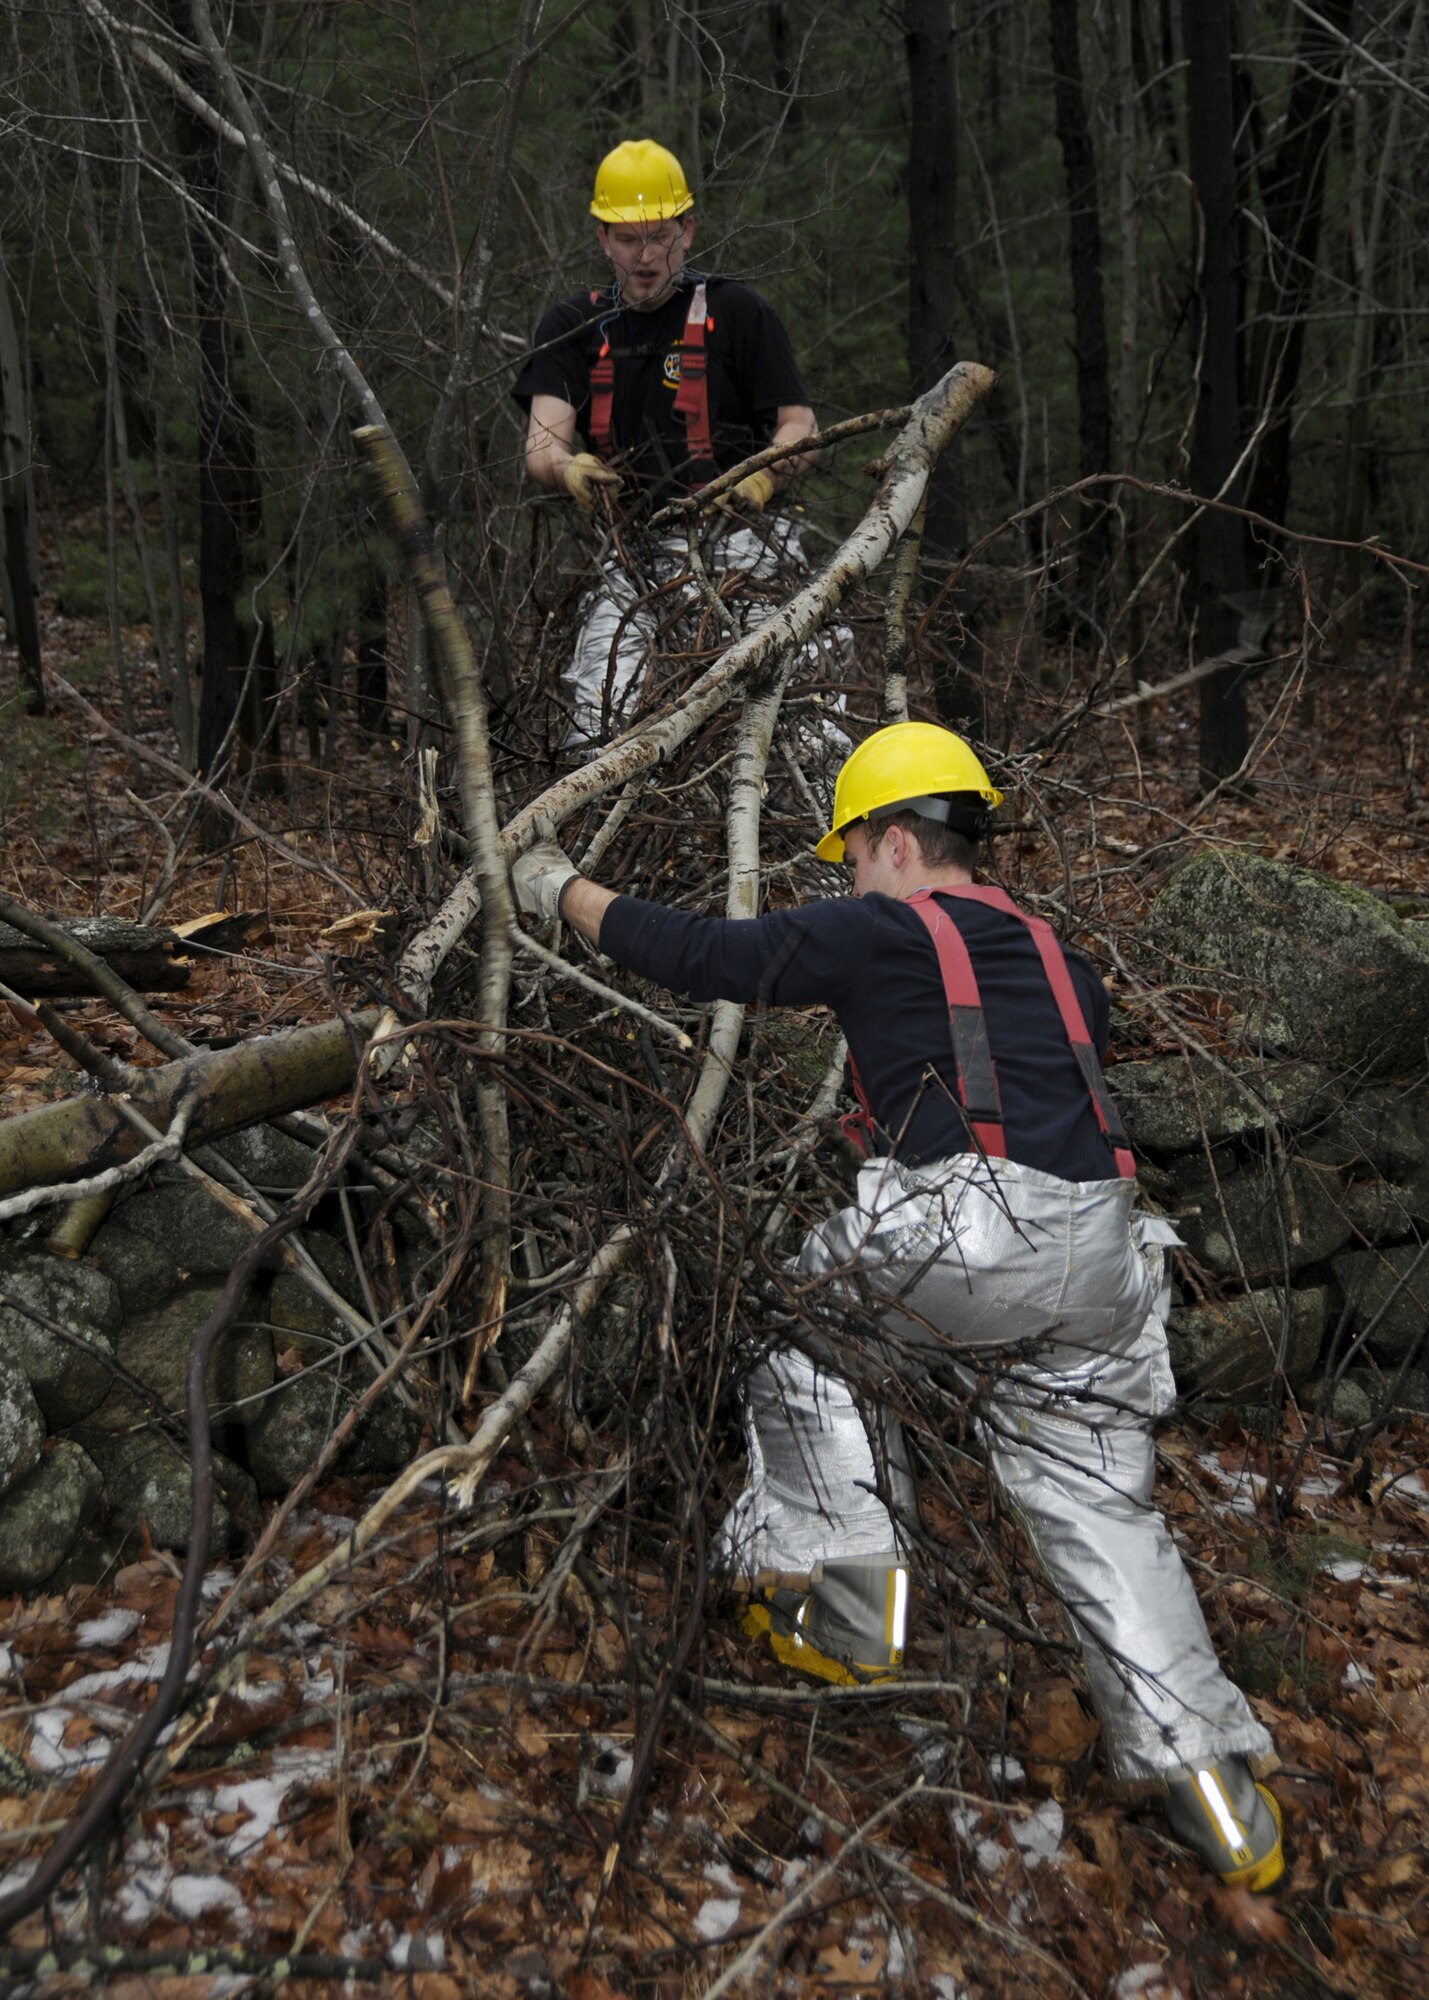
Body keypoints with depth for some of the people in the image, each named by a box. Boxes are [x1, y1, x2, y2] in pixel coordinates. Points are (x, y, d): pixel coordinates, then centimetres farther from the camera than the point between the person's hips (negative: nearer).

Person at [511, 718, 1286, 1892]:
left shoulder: (875, 936, 5)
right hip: (1100, 1260, 6)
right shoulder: (1062, 962, 23)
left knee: (806, 1338, 22)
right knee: (1099, 1504, 18)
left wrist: (563, 891, 24)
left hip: (959, 1244, -6)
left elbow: (694, 956, 9)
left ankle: (848, 1616, 23)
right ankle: (1210, 1780, 18)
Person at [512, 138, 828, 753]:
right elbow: (543, 445, 2)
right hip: (631, 550, 3)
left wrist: (761, 479, -20)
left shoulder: (736, 311, 8)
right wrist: (570, 470, -23)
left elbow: (799, 423, 3)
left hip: (733, 536, -2)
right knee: (599, 725, -17)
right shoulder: (573, 326, 15)